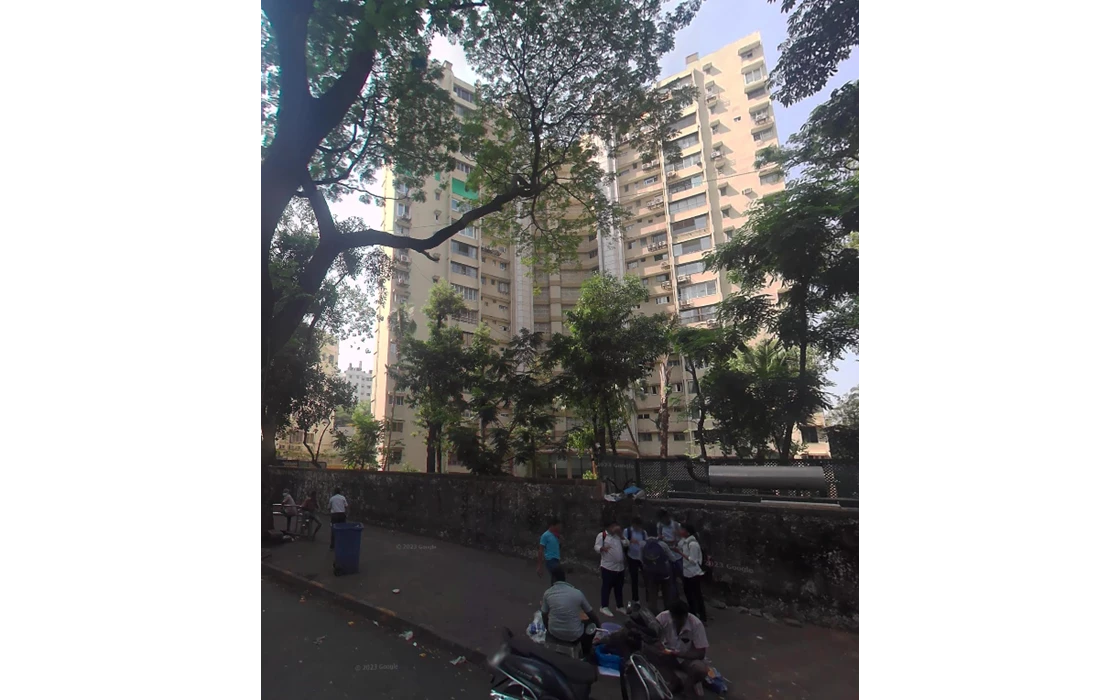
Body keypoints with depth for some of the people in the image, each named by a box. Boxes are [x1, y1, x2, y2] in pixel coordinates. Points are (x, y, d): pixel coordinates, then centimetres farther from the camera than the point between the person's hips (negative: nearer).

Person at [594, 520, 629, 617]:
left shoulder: (618, 536, 12)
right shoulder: (601, 535, -8)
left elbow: (627, 544, 4)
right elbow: (596, 547, -15)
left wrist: (620, 534, -7)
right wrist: (602, 548, -37)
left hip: (620, 567, 6)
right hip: (608, 567, -6)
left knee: (619, 587, 15)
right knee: (607, 587, -1)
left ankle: (619, 606, 28)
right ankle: (604, 607, 9)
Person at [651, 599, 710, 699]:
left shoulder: (696, 624, -27)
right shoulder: (663, 617, -23)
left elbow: (700, 653, -23)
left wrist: (676, 653, -32)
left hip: (688, 658, -2)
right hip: (669, 655, 2)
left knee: (701, 670, -34)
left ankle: (689, 686, 0)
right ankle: (673, 682, -2)